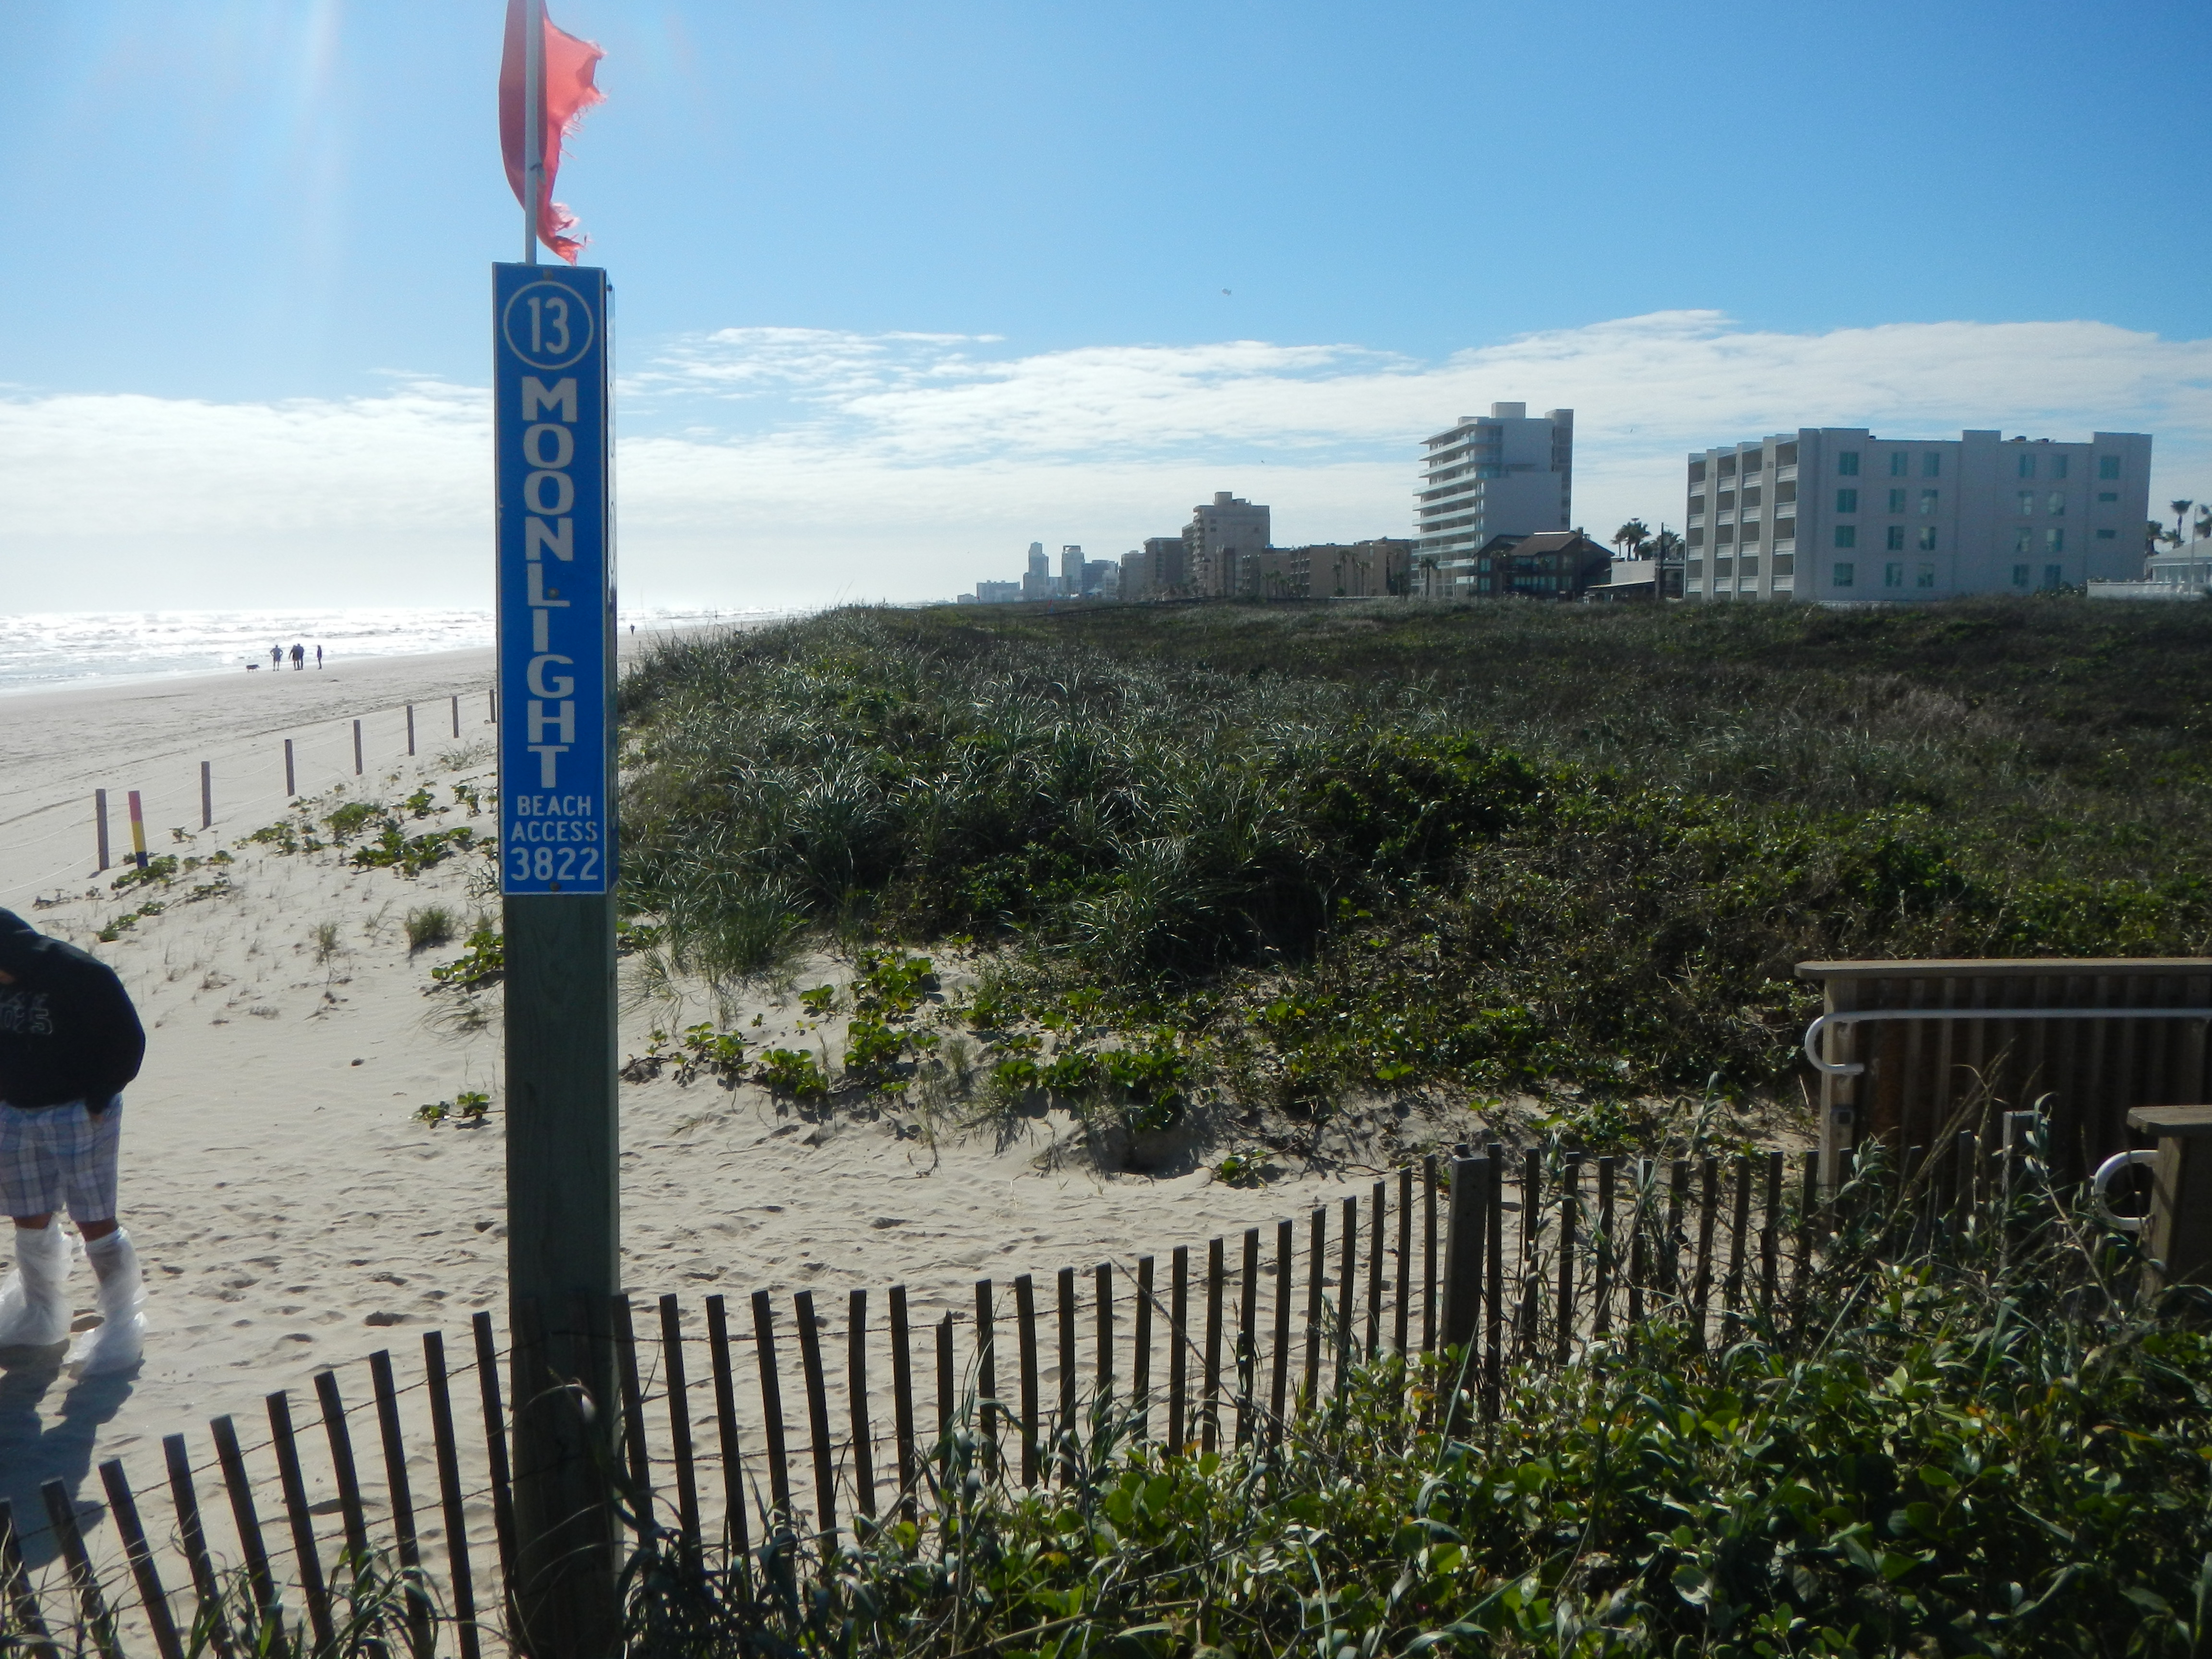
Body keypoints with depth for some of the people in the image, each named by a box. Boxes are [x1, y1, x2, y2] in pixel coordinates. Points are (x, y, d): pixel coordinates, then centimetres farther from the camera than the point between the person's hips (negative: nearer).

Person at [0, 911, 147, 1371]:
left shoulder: (80, 974, -19)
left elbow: (128, 1040, -13)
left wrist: (97, 1101, -13)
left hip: (79, 1114, -6)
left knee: (95, 1222, -3)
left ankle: (121, 1321, 10)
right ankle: (40, 1315, 33)